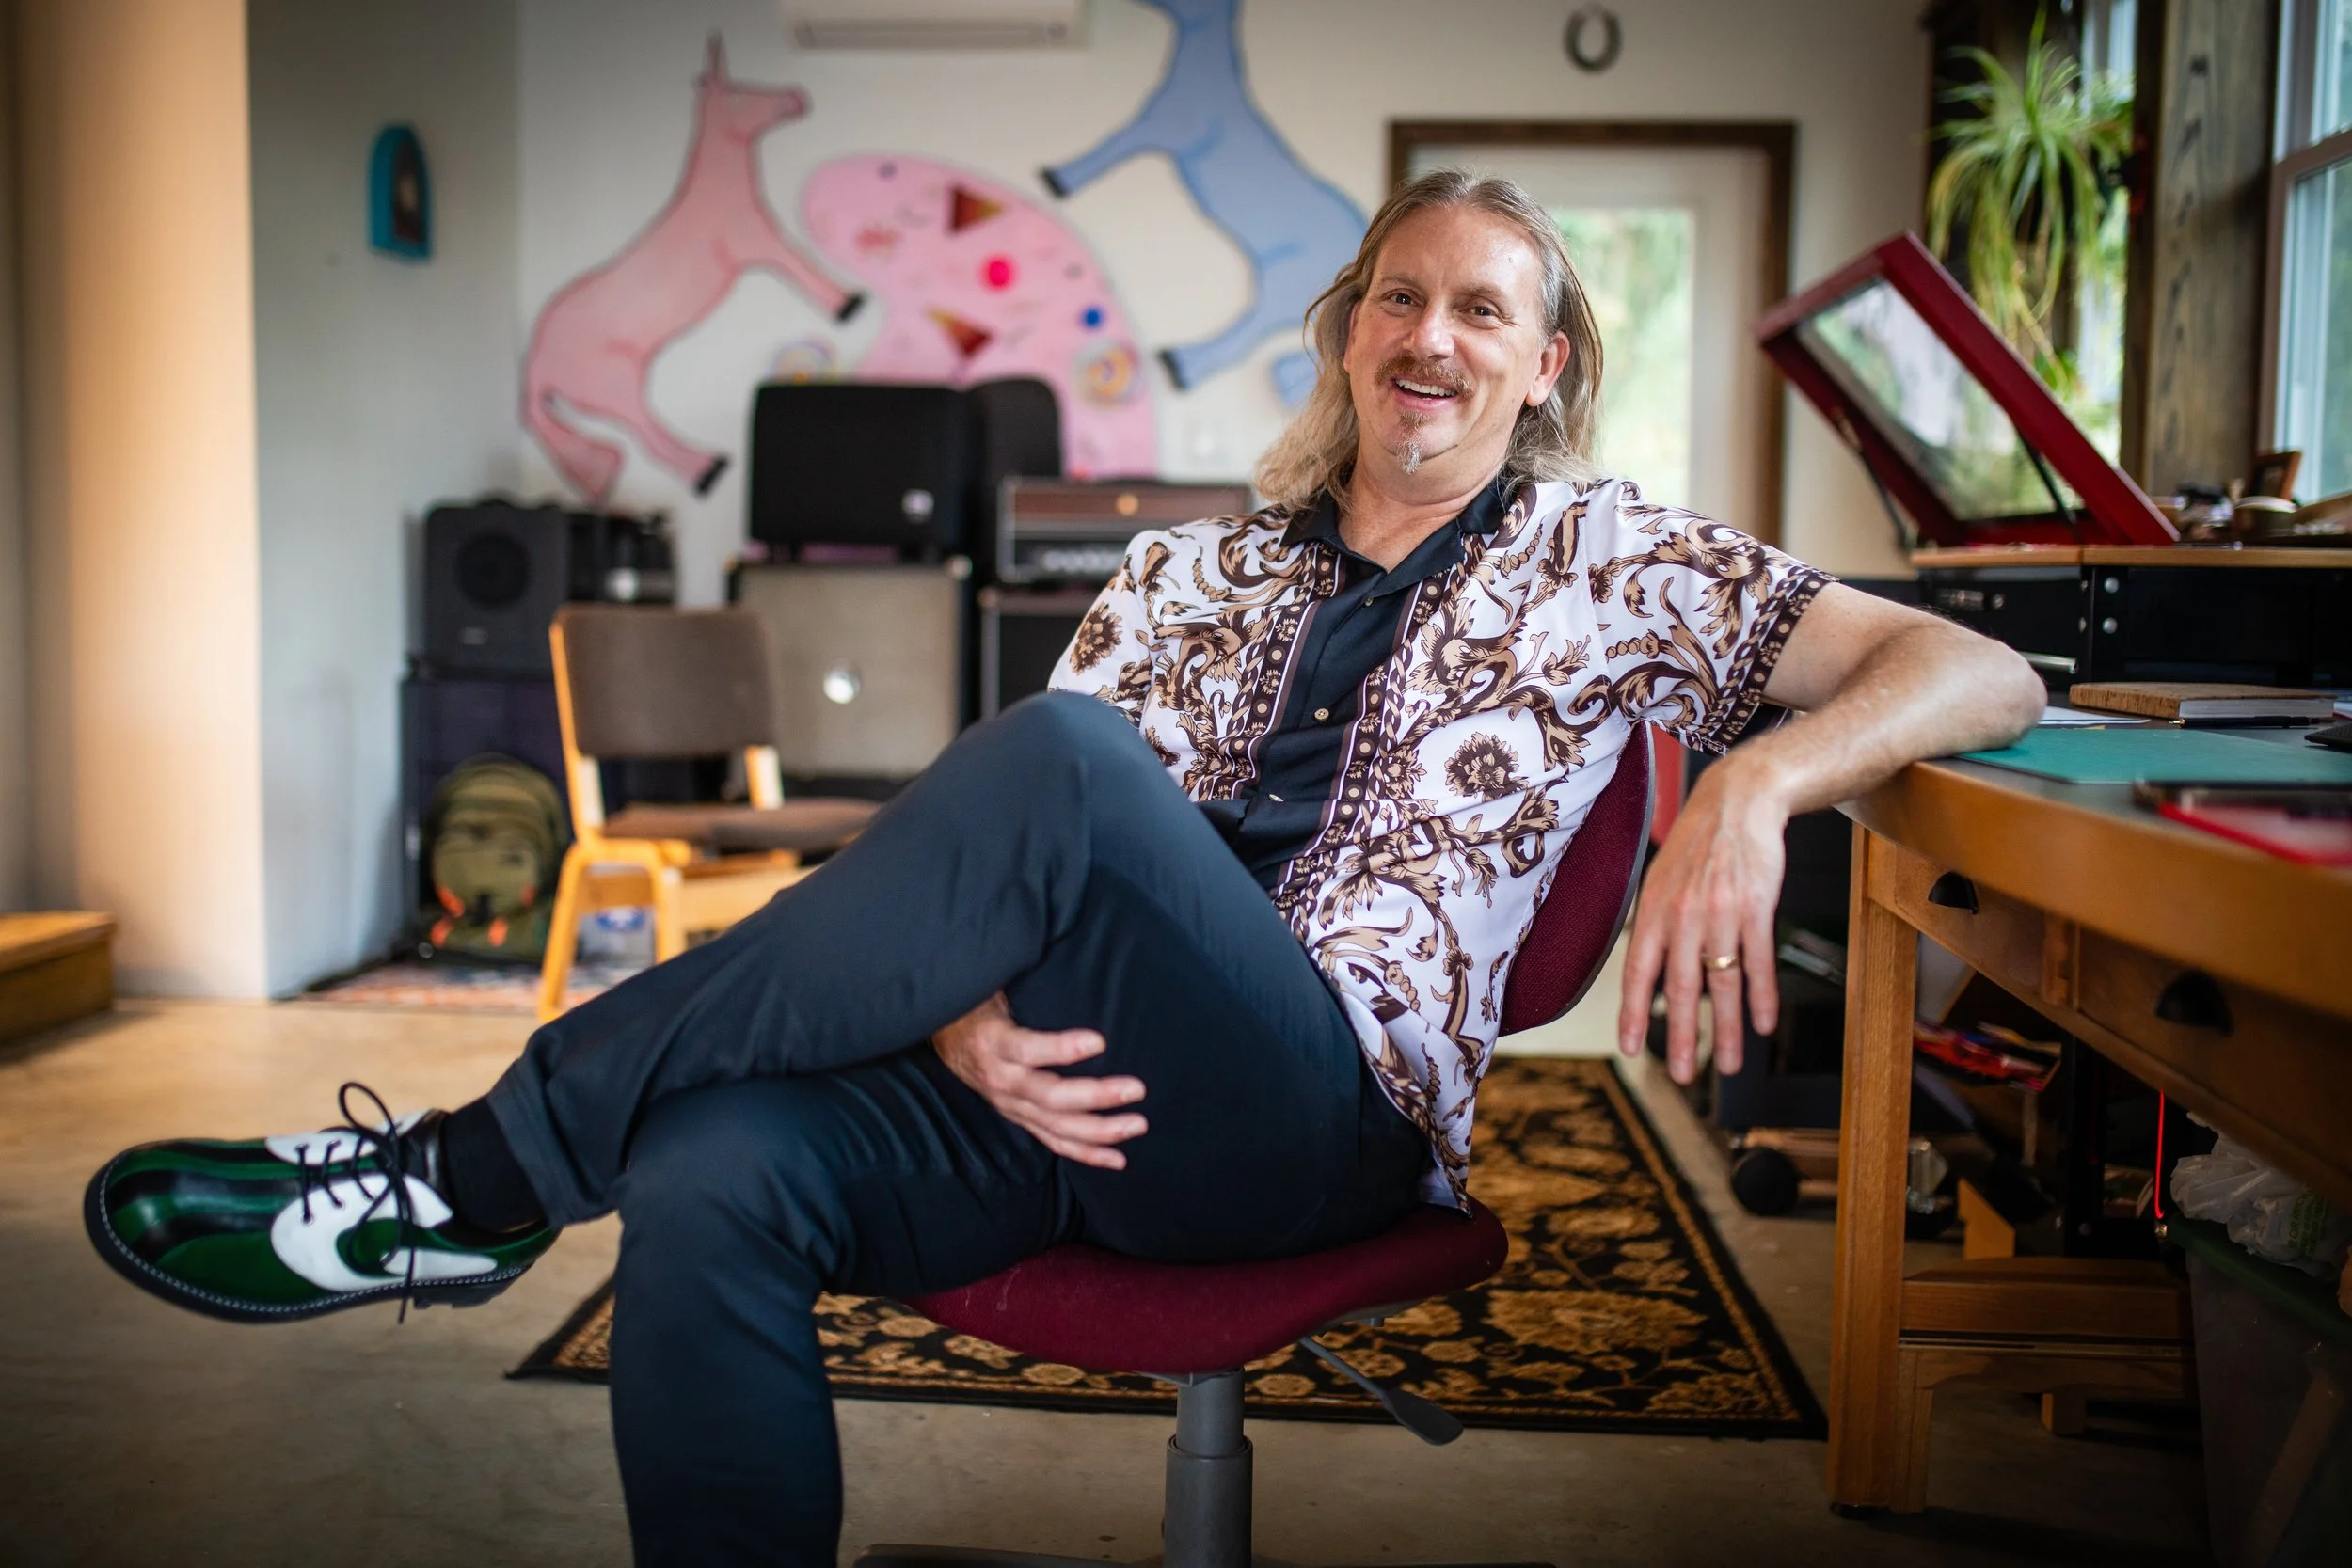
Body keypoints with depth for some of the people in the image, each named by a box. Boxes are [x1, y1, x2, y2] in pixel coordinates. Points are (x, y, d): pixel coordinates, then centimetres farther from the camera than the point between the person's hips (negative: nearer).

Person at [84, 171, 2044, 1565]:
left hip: (1322, 1115, -4)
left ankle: (481, 1174, -22)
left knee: (1059, 754, -32)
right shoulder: (1188, 575, 20)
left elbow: (1982, 671, 4)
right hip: (1062, 1078, 4)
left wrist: (1756, 780, -17)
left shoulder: (1605, 561, 12)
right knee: (707, 1182, -27)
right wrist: (964, 1014, -10)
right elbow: (1005, 854, 13)